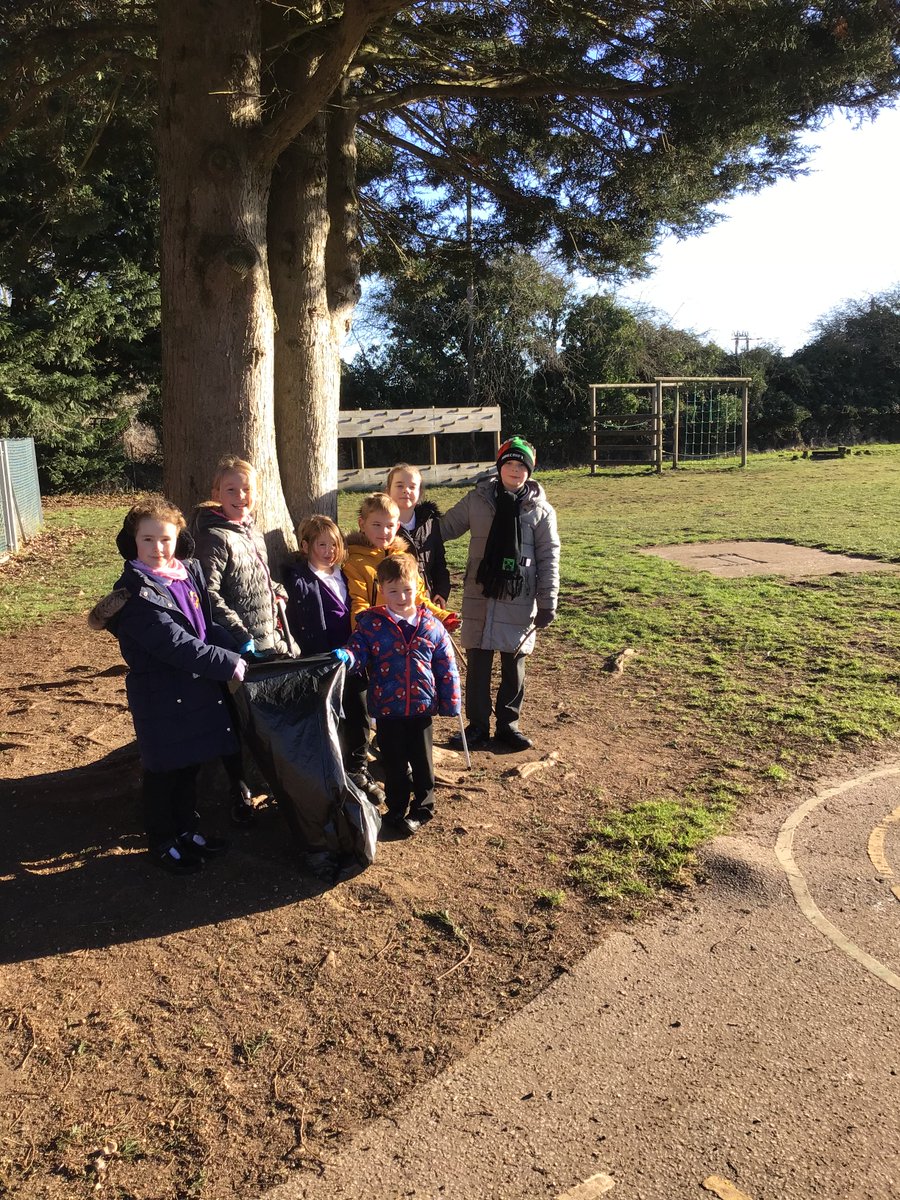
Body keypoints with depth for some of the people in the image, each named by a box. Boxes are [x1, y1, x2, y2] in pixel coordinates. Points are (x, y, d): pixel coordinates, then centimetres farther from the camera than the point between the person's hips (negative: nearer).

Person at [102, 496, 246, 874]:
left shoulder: (189, 573, 4)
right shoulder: (134, 591, -18)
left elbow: (209, 625, 9)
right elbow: (174, 643, -25)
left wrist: (240, 650, -7)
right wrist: (229, 664, -25)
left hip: (197, 687, 7)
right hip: (160, 696, -7)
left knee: (190, 764, 20)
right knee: (163, 771, 9)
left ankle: (186, 829, 38)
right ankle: (161, 842, 27)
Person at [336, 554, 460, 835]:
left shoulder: (431, 626, -2)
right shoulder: (370, 623, -6)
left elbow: (447, 668, 3)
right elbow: (358, 652, -8)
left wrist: (450, 704, 3)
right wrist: (346, 656, -32)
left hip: (421, 706, 1)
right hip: (387, 708, -1)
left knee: (422, 760, 13)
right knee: (394, 763, 12)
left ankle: (423, 807, 32)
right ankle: (398, 810, 29)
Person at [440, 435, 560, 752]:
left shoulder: (540, 509, 0)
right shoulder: (477, 499, 1)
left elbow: (549, 558, 1)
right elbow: (445, 528, 10)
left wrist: (547, 604, -2)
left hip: (520, 600, 0)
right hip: (479, 595, 1)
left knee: (514, 666, 9)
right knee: (477, 663, 6)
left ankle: (508, 724, 25)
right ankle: (478, 726, 19)